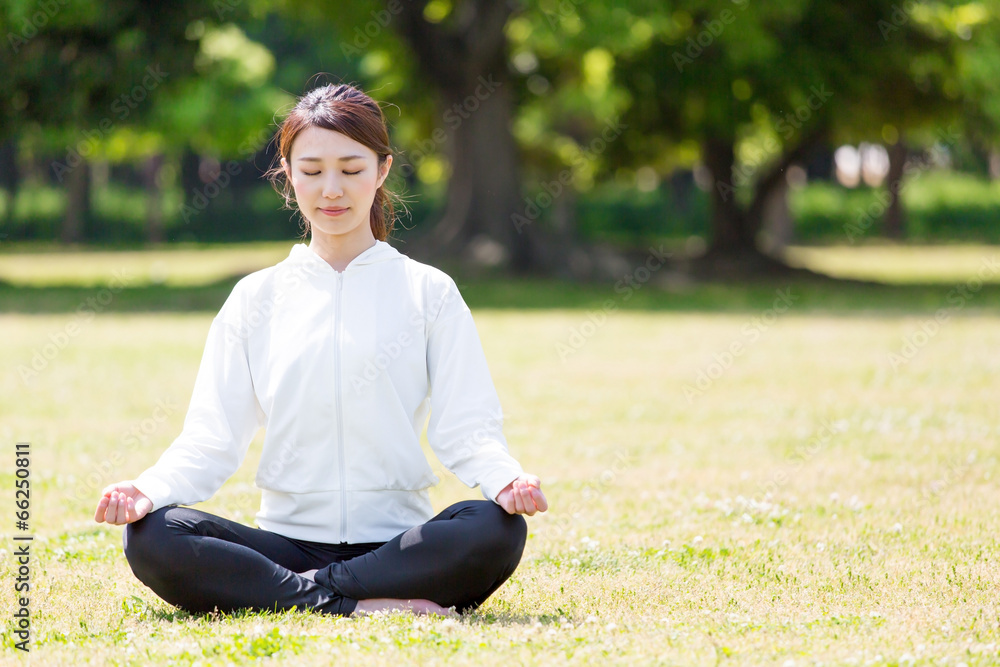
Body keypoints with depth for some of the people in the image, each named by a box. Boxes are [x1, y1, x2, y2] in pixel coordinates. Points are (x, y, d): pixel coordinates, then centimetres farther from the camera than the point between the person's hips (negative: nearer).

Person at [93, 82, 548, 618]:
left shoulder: (428, 292, 9)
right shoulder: (257, 298, 12)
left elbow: (467, 431, 1)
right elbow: (211, 439, 6)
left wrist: (506, 478, -22)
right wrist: (150, 488, -15)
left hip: (397, 543, -1)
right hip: (286, 542, 1)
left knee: (498, 530, -33)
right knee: (149, 537, -27)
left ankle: (305, 594, -23)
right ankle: (361, 604, -29)